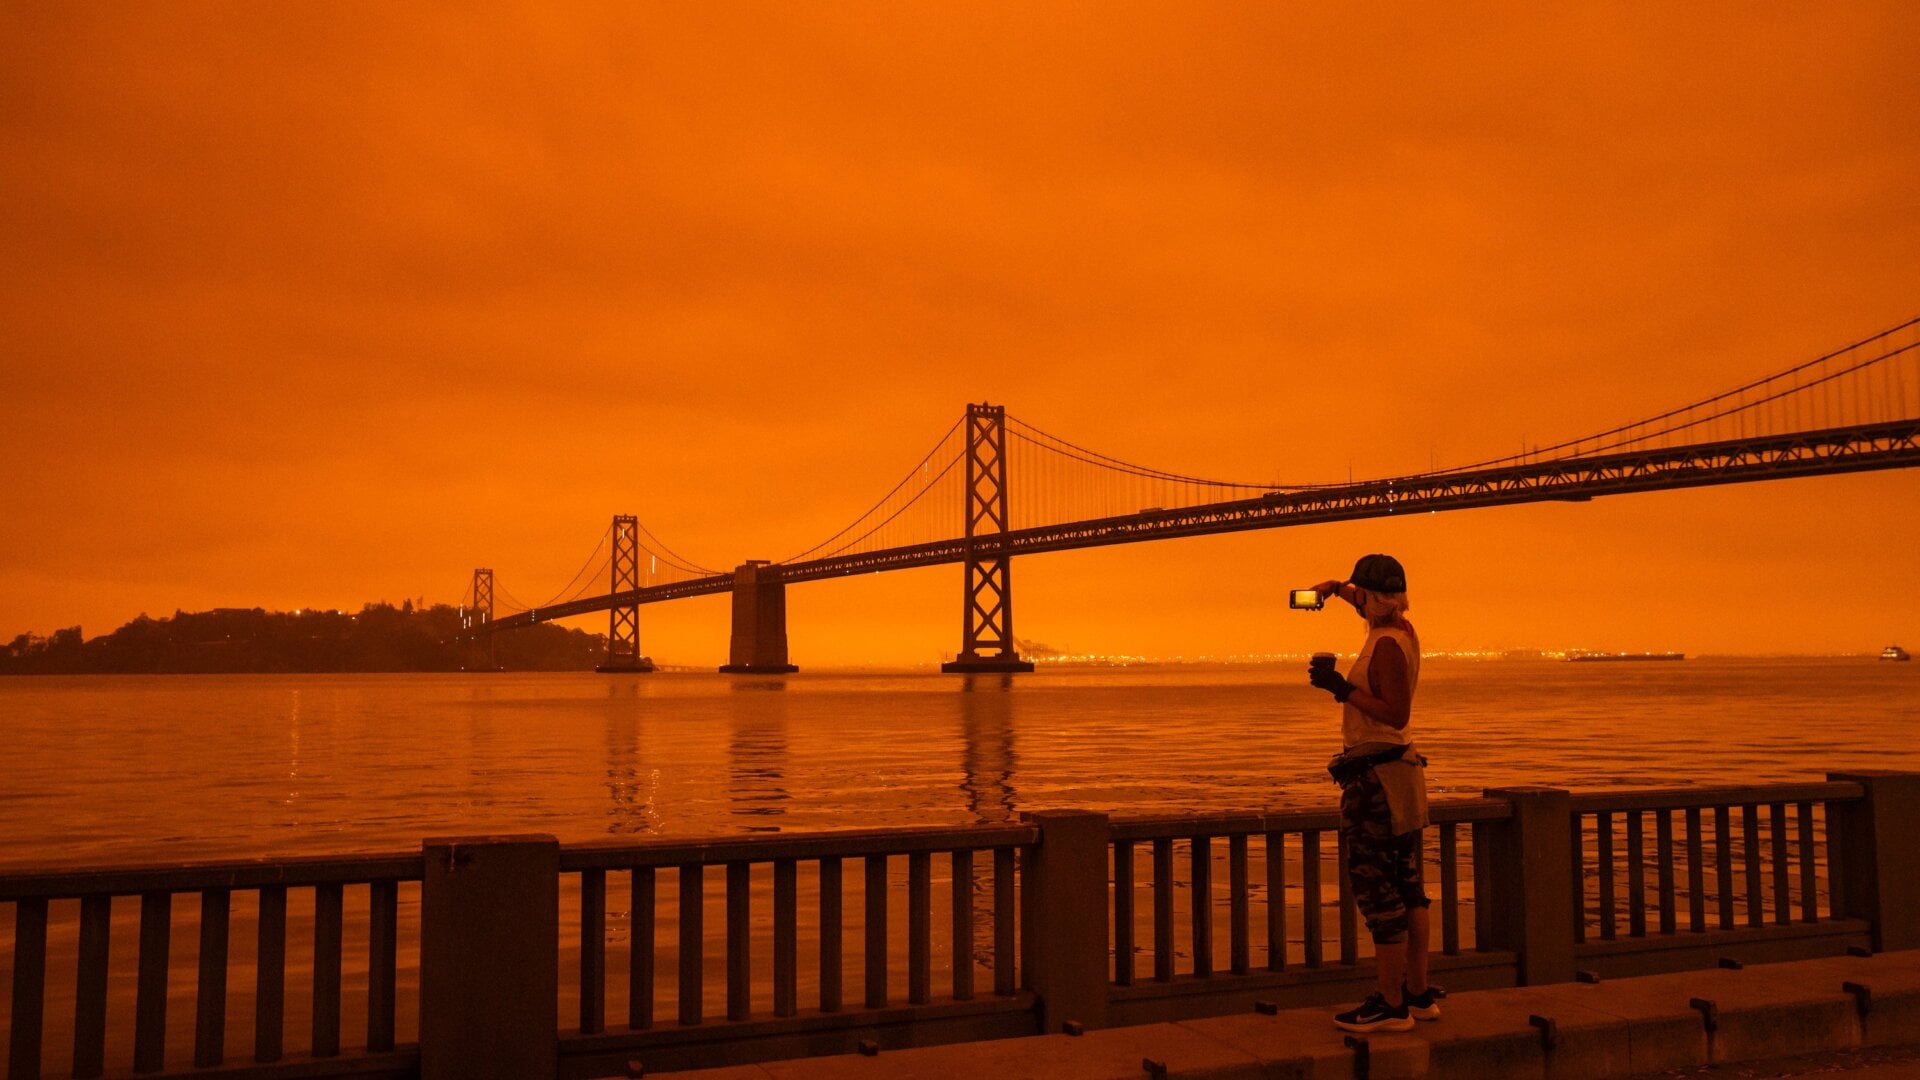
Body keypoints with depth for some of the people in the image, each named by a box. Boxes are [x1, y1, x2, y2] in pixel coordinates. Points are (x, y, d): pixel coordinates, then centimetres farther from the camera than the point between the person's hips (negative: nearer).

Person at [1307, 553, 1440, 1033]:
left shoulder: (1387, 645, -16)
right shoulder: (1402, 631, 11)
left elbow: (1396, 715, -23)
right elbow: (1373, 610, 34)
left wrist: (1344, 689, -22)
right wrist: (1336, 588, 22)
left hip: (1375, 776, -10)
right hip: (1400, 769, 10)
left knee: (1377, 890, -6)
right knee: (1407, 888, 13)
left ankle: (1390, 1004, -3)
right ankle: (1418, 994, 20)